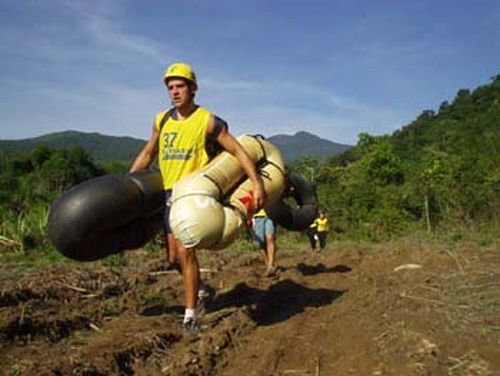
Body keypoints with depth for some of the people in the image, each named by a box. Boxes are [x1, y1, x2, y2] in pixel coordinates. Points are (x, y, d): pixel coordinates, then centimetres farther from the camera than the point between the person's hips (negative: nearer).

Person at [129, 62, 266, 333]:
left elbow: (238, 151, -7)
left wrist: (257, 183, -16)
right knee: (173, 258, 8)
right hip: (168, 193, 6)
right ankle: (200, 287, 36)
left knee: (185, 250, -17)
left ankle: (190, 314, -5)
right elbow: (147, 154, 20)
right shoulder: (161, 120, 9)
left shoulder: (208, 121, -6)